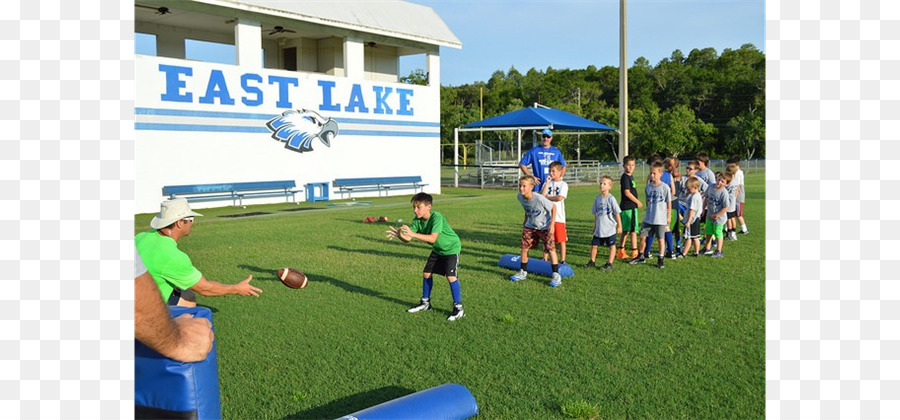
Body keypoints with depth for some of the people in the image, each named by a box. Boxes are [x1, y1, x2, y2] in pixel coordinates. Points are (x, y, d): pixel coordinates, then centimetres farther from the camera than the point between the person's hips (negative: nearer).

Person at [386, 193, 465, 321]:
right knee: (426, 273, 9)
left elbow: (433, 238, -43)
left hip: (451, 248, -8)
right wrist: (399, 234, -40)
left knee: (451, 276, -17)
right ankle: (425, 303, 28)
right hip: (437, 250, 8)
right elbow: (408, 238, -18)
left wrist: (413, 234, -51)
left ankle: (459, 308, -7)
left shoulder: (437, 217, -32)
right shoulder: (417, 220, -12)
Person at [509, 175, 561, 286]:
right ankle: (523, 272, 21)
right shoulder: (520, 197, -13)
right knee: (524, 248, 5)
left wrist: (552, 224, -18)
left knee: (551, 249, -9)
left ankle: (556, 275, 0)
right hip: (530, 226, 6)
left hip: (544, 226, -5)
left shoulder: (539, 199, -31)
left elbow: (553, 207, -17)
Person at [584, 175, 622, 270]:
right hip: (599, 228, 5)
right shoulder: (597, 198, 5)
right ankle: (592, 261, 23)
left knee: (612, 246, 5)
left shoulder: (611, 198, -11)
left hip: (610, 228, -5)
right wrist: (595, 225, 18)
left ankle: (610, 263, 14)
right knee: (594, 244, 7)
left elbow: (617, 213, -6)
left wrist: (619, 226, -5)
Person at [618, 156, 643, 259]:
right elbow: (627, 192, -19)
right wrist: (638, 202, -11)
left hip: (631, 206, 9)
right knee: (633, 230, -7)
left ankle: (621, 251, 19)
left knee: (626, 230, 13)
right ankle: (634, 252, -3)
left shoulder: (630, 176, 15)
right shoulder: (625, 177, -13)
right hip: (629, 207, -9)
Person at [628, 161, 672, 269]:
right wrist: (649, 211, 13)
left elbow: (669, 203, -1)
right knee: (643, 236, 7)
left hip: (661, 219, -4)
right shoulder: (648, 187, 4)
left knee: (661, 239, 4)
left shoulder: (665, 187, -8)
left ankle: (660, 260, 15)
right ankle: (641, 257, 24)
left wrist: (668, 216, 2)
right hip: (648, 218, 4)